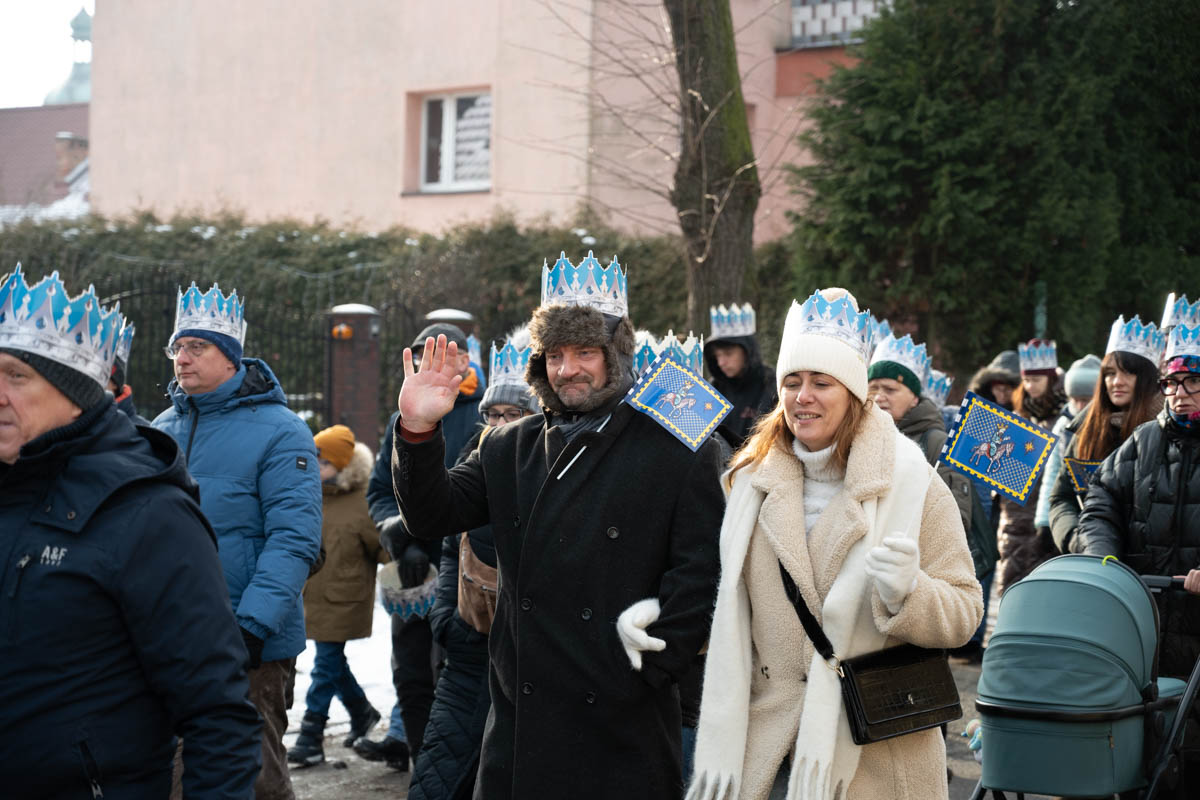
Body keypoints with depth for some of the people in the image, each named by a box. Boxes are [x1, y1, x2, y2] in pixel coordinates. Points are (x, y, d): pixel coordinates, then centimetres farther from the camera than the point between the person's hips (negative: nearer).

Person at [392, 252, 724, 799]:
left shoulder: (677, 452, -2)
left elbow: (700, 572, -6)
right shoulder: (509, 450, 13)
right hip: (519, 714, 4)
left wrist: (650, 668, -9)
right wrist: (418, 431, -11)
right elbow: (433, 516, 4)